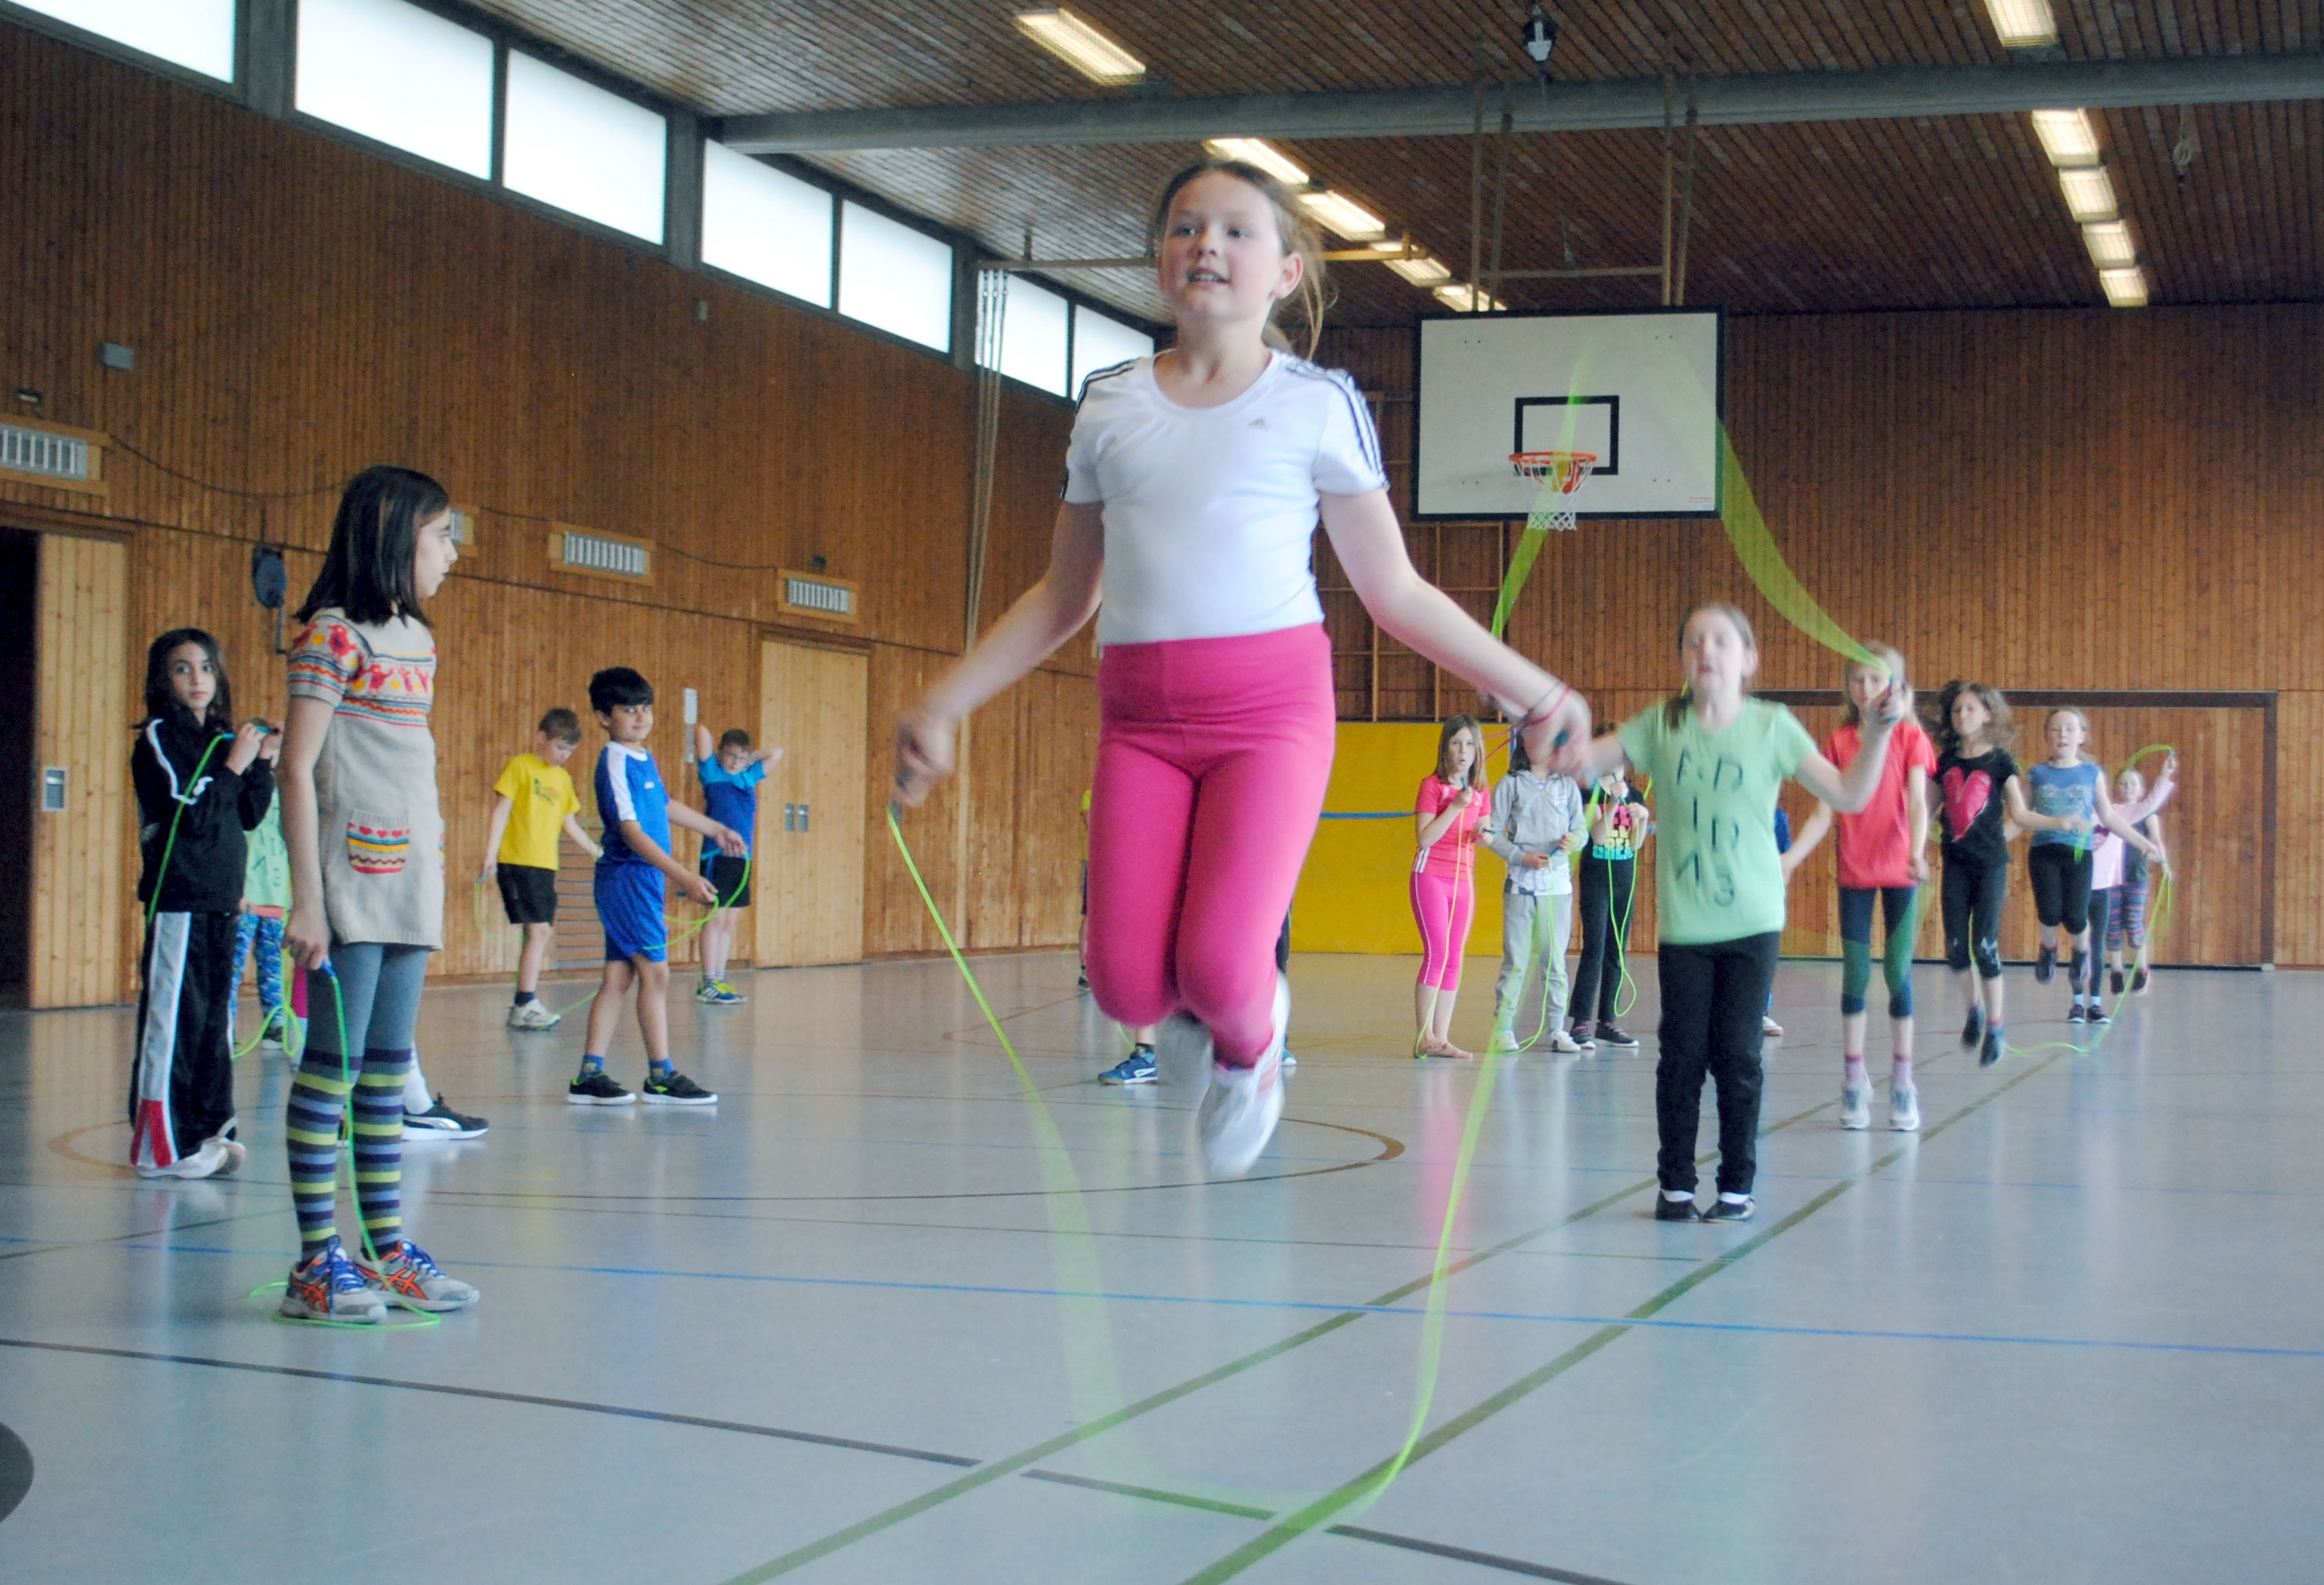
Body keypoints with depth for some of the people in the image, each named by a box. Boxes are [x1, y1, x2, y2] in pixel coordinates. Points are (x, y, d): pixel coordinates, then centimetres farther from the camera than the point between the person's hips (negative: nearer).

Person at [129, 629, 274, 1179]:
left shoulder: (219, 737, 14)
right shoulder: (158, 736, -6)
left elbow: (249, 818, 13)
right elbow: (192, 816, -16)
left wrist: (263, 761, 2)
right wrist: (235, 764, -13)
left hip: (221, 901, 7)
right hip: (178, 900, -7)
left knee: (216, 1016, 10)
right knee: (174, 1019, -6)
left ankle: (204, 1133, 17)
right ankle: (159, 1147, -2)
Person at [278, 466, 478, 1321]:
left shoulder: (415, 638, 15)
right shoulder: (334, 634, -9)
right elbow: (297, 769, -11)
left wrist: (431, 877, 16)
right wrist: (307, 898, -15)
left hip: (411, 885, 8)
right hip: (351, 884, -8)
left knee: (389, 1070, 9)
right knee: (333, 1066, -4)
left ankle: (387, 1250, 13)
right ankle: (318, 1259, 1)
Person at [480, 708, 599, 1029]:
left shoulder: (563, 777, 17)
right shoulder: (520, 767, -3)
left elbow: (570, 825, 22)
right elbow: (501, 812, -7)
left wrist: (599, 853, 19)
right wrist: (490, 856, -14)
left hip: (546, 866, 7)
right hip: (516, 861, -7)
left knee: (544, 933, 7)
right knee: (539, 930, -14)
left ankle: (523, 1008, 14)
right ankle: (526, 1005, -13)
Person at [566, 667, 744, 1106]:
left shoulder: (643, 758, 13)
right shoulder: (616, 762, -15)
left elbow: (665, 805, 32)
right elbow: (631, 830, -22)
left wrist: (715, 829, 44)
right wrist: (683, 876, -27)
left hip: (640, 881, 9)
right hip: (628, 876, -9)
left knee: (618, 977, 8)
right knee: (655, 971, -8)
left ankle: (589, 1075, 9)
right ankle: (661, 1077, -3)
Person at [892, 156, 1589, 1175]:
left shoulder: (1317, 405, 7)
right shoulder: (1109, 406, 13)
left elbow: (1394, 592, 9)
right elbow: (1064, 596, 20)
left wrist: (1525, 688, 3)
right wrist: (944, 703, 14)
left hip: (1272, 705, -2)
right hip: (1138, 717, 3)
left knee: (1218, 966, -20)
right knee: (1127, 985, -11)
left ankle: (1247, 1043, 18)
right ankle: (1196, 1009, 27)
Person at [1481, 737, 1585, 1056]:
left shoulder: (1568, 785, 12)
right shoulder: (1510, 785, 5)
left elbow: (1582, 828, 10)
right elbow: (1493, 834, 2)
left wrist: (1573, 840, -13)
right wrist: (1523, 857, -11)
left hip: (1558, 884, 2)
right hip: (1521, 883, -2)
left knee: (1555, 960, 3)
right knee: (1515, 960, -3)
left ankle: (1557, 1029, 7)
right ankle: (1503, 1029, 2)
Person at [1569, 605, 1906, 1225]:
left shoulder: (1771, 726, -3)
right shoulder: (1661, 726, 1)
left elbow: (1849, 795, -3)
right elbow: (1581, 761, -2)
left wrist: (1878, 732, -14)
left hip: (1752, 922, -1)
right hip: (1683, 924, 1)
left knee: (1738, 1058, 2)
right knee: (1682, 1057, 4)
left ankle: (1737, 1186, 13)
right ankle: (1676, 1184, 16)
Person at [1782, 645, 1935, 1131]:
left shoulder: (1910, 739, -2)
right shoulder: (1838, 743, 4)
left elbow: (1918, 804, -11)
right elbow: (1824, 814, 4)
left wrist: (1917, 851, -29)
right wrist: (1790, 858, -8)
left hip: (1899, 871, -2)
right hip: (1854, 872, 2)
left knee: (1897, 972, 0)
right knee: (1855, 975, 3)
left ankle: (1902, 1083, 8)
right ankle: (1854, 1082, 11)